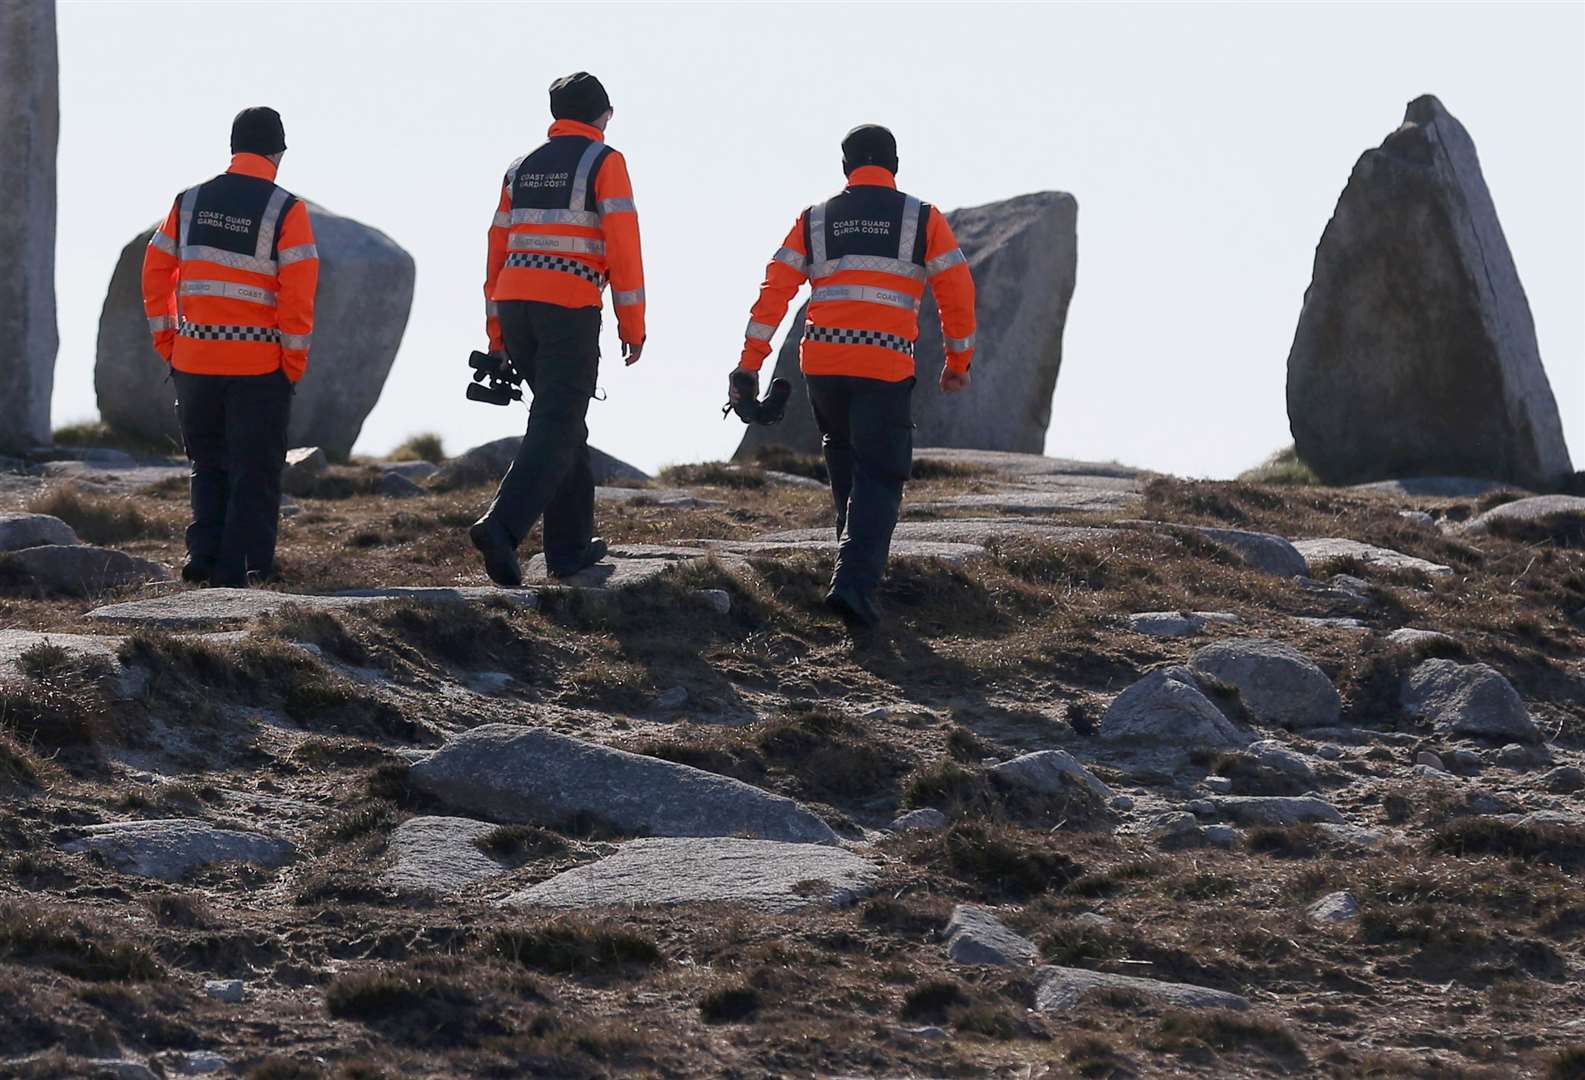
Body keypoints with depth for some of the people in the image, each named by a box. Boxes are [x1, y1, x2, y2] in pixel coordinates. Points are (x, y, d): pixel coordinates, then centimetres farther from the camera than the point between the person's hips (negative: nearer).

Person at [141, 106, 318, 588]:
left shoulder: (190, 203, 6)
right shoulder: (285, 209, -8)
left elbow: (155, 271, 7)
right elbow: (299, 288, -13)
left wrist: (166, 342, 13)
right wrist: (295, 359, -5)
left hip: (194, 361, 4)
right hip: (259, 365, -4)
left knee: (209, 465, 18)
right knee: (255, 471, 4)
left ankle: (204, 553, 8)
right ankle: (239, 566, 0)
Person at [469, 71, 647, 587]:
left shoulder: (522, 168, 16)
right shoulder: (604, 163, -2)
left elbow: (498, 248, 15)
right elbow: (623, 245, -9)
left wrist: (496, 331, 18)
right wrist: (632, 324, -5)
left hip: (515, 303, 6)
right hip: (571, 310, -6)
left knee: (563, 419, 19)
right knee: (555, 431, -8)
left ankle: (570, 545, 20)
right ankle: (502, 526, -28)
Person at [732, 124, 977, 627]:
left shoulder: (814, 221, 11)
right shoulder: (923, 220, 5)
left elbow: (774, 290, 5)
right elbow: (957, 290, 5)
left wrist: (750, 364, 4)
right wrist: (958, 361, 17)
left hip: (821, 361, 3)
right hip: (886, 368, -3)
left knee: (844, 461, 25)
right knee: (878, 478, -1)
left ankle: (858, 563, 34)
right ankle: (855, 581, -17)